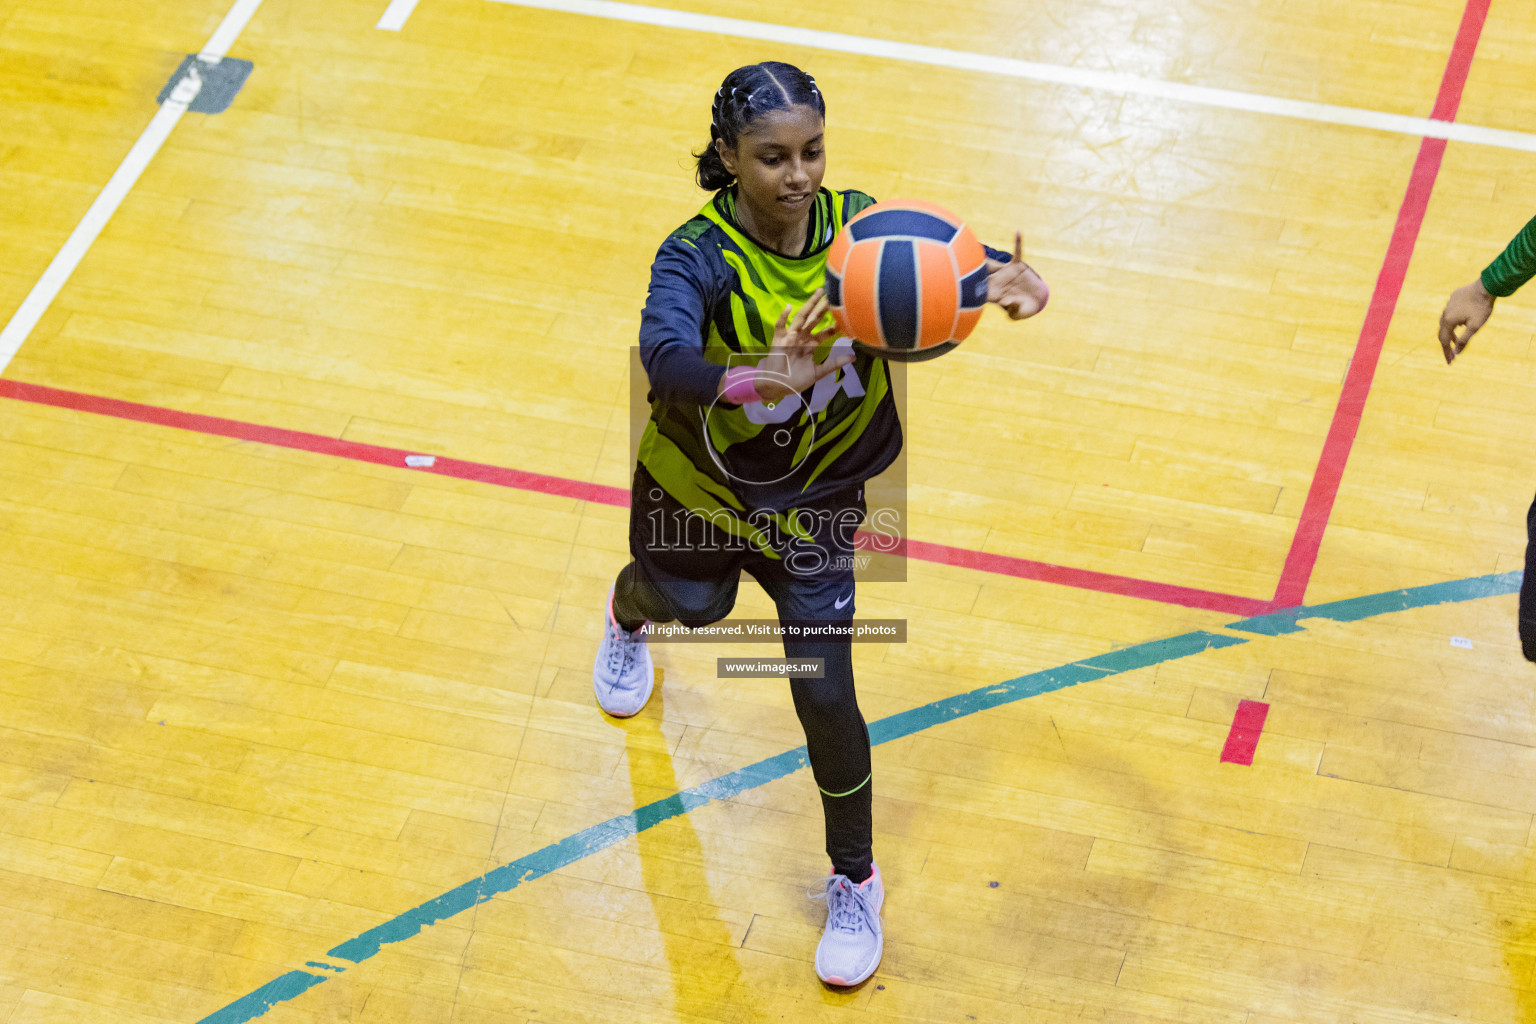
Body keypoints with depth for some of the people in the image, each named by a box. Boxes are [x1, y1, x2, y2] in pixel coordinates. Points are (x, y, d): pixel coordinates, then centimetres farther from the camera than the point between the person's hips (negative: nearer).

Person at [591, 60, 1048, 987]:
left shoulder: (857, 227, -22)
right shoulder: (699, 257, -31)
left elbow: (955, 260, -24)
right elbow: (665, 354, -49)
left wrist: (1010, 278, -49)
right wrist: (748, 381, -71)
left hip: (815, 500, 0)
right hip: (695, 486, 0)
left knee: (824, 694, -5)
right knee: (691, 603, 32)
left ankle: (856, 883, 19)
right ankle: (630, 614, 73)